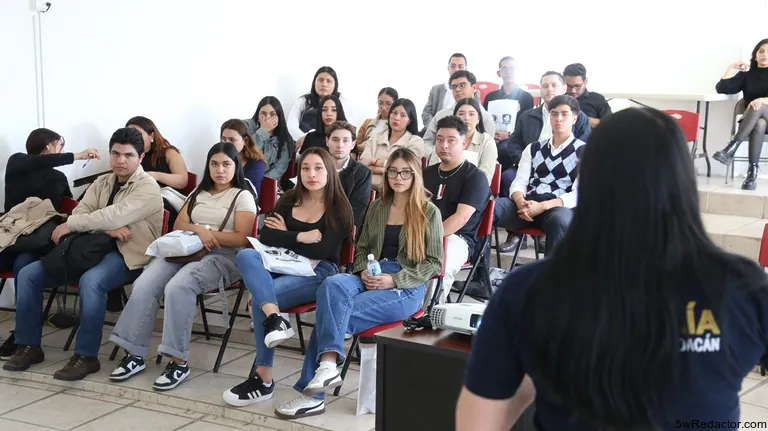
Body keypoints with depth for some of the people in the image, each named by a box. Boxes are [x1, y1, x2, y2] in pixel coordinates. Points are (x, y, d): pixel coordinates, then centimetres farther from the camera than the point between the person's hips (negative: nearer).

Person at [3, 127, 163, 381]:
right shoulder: (101, 183, 14)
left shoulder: (148, 188, -10)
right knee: (28, 274, -6)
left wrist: (69, 225, -15)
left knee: (90, 281, -39)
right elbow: (80, 213, -1)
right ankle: (29, 346, 3)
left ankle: (86, 356, -28)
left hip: (127, 255, -7)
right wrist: (108, 229, -20)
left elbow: (115, 216, -23)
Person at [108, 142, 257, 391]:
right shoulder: (198, 193, 25)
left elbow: (241, 239, -4)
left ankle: (178, 362, -32)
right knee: (143, 285, -23)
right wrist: (198, 230, -5)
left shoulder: (243, 196, 6)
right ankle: (135, 354, -19)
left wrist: (209, 234, -12)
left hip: (223, 256, -6)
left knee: (177, 287, -36)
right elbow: (178, 226, 16)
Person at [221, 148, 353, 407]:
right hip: (284, 267, 5)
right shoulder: (289, 200, 13)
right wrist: (301, 237, -10)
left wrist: (285, 235, -2)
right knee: (246, 255, -26)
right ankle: (274, 319, -45)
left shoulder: (339, 208, -1)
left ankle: (264, 379, -21)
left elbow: (321, 251, -13)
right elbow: (266, 237, 1)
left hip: (319, 273, -5)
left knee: (260, 298, -29)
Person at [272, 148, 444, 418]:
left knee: (333, 312, -27)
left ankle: (312, 392, -24)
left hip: (407, 287, -4)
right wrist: (363, 272, -3)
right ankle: (327, 365, -44)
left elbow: (434, 263, -1)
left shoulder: (429, 212, 3)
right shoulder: (377, 207, 18)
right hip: (370, 279, 4)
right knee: (332, 285, -33)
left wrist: (394, 280, -14)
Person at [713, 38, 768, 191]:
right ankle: (753, 171, -46)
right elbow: (721, 88, 3)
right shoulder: (747, 74, 15)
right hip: (750, 121, 2)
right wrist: (732, 68, -9)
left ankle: (731, 148, -47)